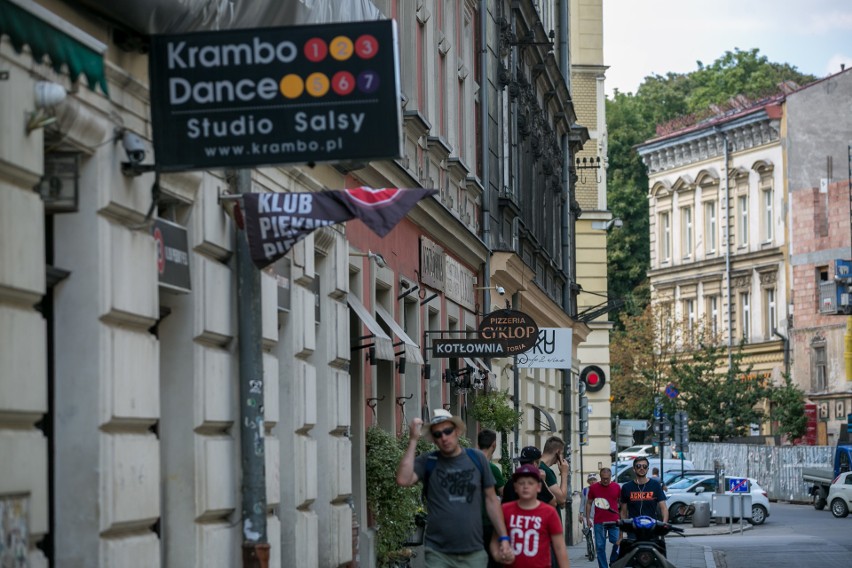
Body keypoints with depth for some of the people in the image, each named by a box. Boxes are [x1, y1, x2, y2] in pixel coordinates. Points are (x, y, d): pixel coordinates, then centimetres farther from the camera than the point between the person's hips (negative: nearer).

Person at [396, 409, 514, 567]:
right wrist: (413, 440, -13)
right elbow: (403, 480, -18)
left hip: (474, 553, 2)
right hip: (438, 554, -1)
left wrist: (503, 538, 4)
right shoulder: (427, 462, 0)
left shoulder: (477, 458, 4)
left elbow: (491, 499, 9)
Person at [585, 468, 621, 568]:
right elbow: (589, 503, 9)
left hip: (614, 521, 0)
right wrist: (588, 518, 4)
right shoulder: (594, 487, 2)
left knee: (617, 543, -7)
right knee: (600, 546, 2)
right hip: (599, 522, 0)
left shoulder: (616, 487, 3)